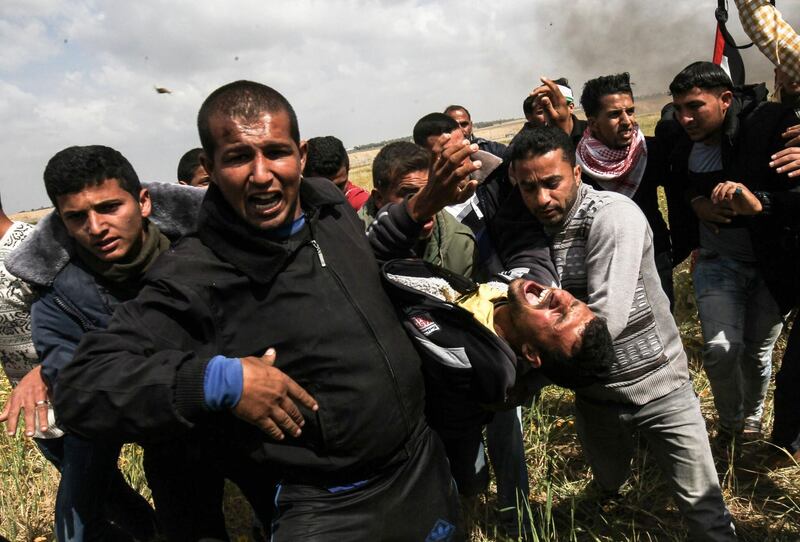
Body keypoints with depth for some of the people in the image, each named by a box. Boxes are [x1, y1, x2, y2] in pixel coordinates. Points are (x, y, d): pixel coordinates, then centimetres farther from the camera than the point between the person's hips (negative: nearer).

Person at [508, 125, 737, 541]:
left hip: (657, 386, -5)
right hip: (594, 394, 5)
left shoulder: (614, 215, -23)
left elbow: (607, 319, -31)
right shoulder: (534, 229, -5)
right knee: (609, 486, 27)